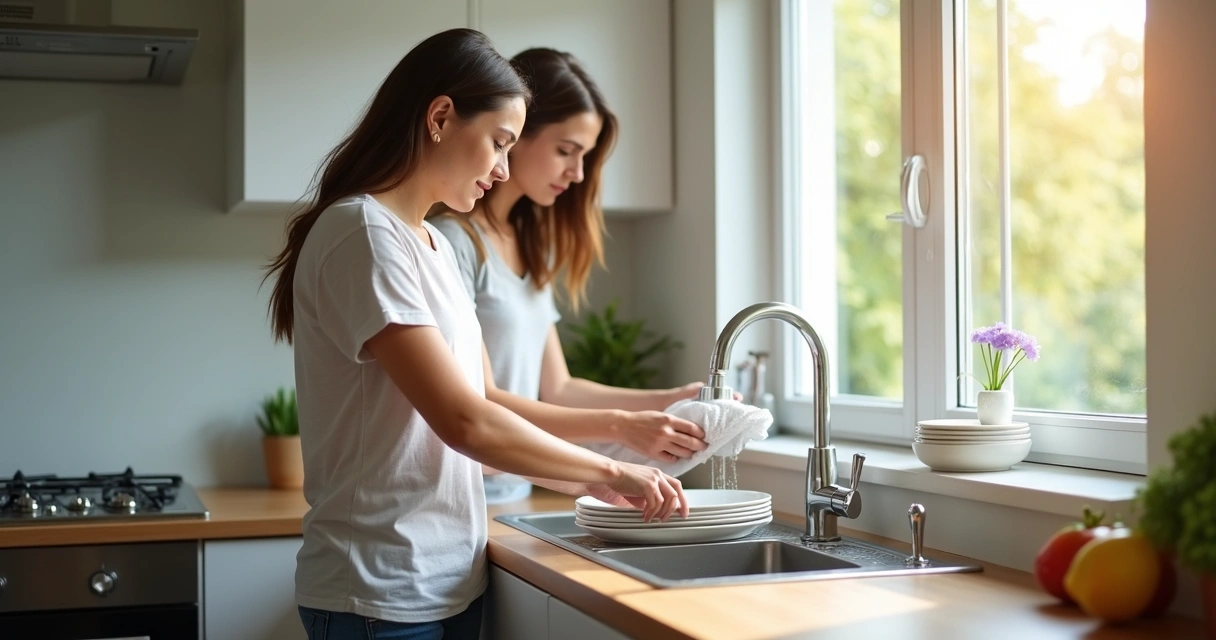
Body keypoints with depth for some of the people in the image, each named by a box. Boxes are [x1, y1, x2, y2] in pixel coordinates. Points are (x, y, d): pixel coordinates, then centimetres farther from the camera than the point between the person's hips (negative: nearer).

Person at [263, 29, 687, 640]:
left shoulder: (434, 243, 11)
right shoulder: (363, 235, -17)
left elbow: (482, 408, 10)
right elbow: (465, 423, -22)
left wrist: (586, 482, 0)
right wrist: (610, 470, -12)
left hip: (450, 580, 8)